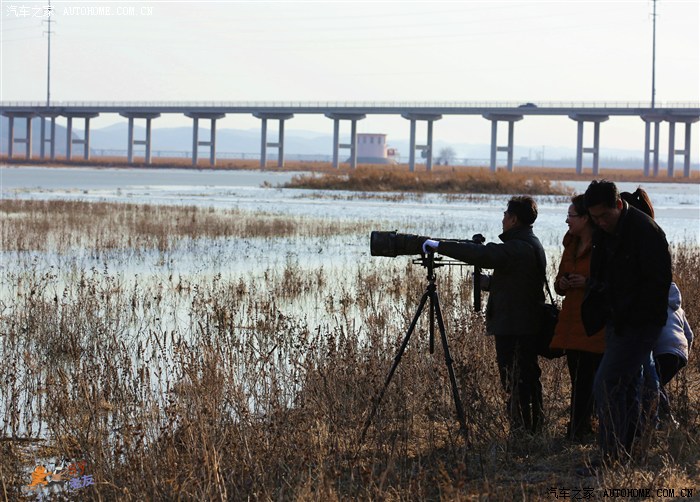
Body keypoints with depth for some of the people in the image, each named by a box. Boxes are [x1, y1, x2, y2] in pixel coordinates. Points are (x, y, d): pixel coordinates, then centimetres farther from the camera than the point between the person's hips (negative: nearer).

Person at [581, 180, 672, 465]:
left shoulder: (645, 231, -17)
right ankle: (623, 457, 21)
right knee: (627, 388, 14)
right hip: (618, 324, 9)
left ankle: (613, 458, -12)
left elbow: (659, 281, -19)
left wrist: (627, 315, -18)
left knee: (606, 386, -15)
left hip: (639, 325, -9)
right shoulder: (604, 233, 9)